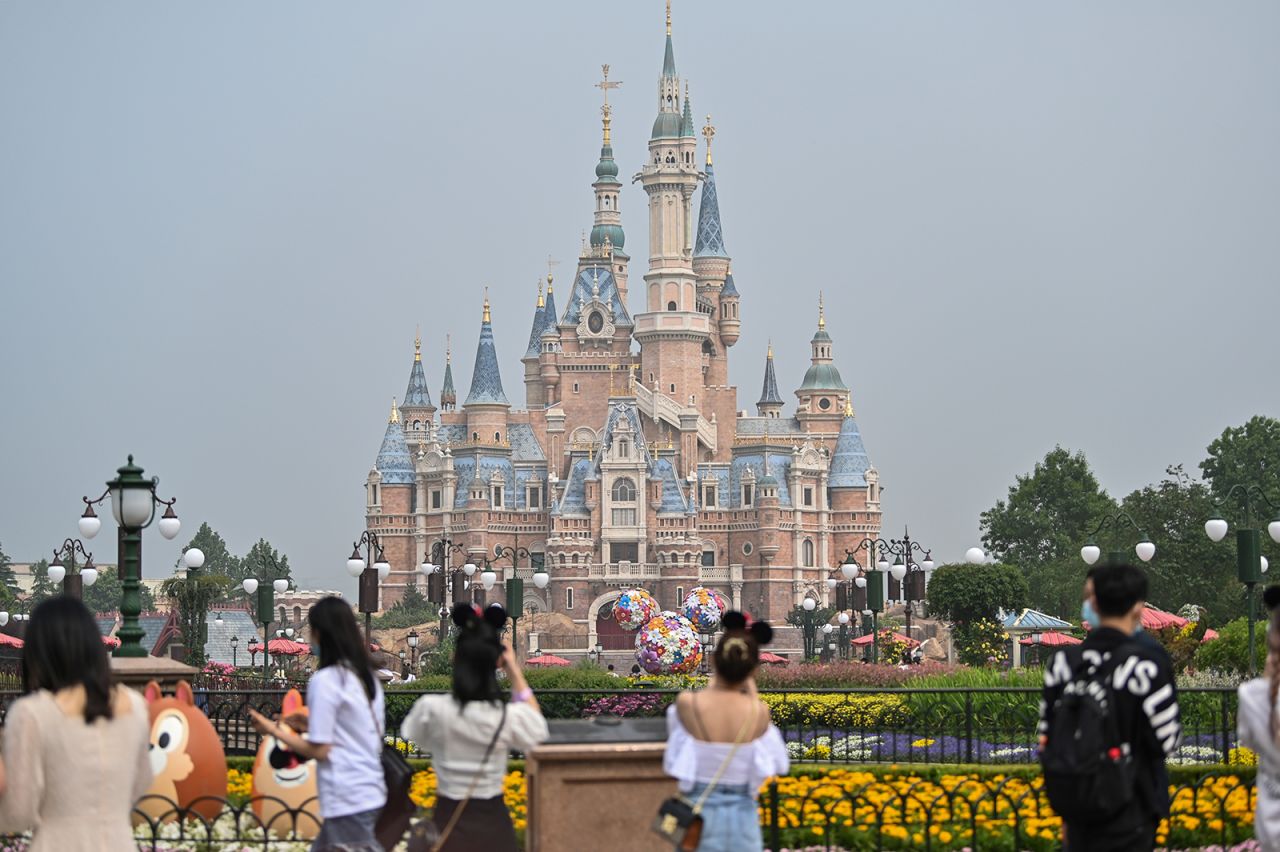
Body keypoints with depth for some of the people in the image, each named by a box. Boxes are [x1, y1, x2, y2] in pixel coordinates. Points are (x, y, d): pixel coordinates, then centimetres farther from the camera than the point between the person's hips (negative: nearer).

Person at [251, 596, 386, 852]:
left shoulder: (325, 680, -13)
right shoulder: (366, 677, 11)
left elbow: (320, 750, -12)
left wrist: (275, 731, -1)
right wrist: (314, 725, 18)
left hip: (348, 801, -9)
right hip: (370, 792, 9)